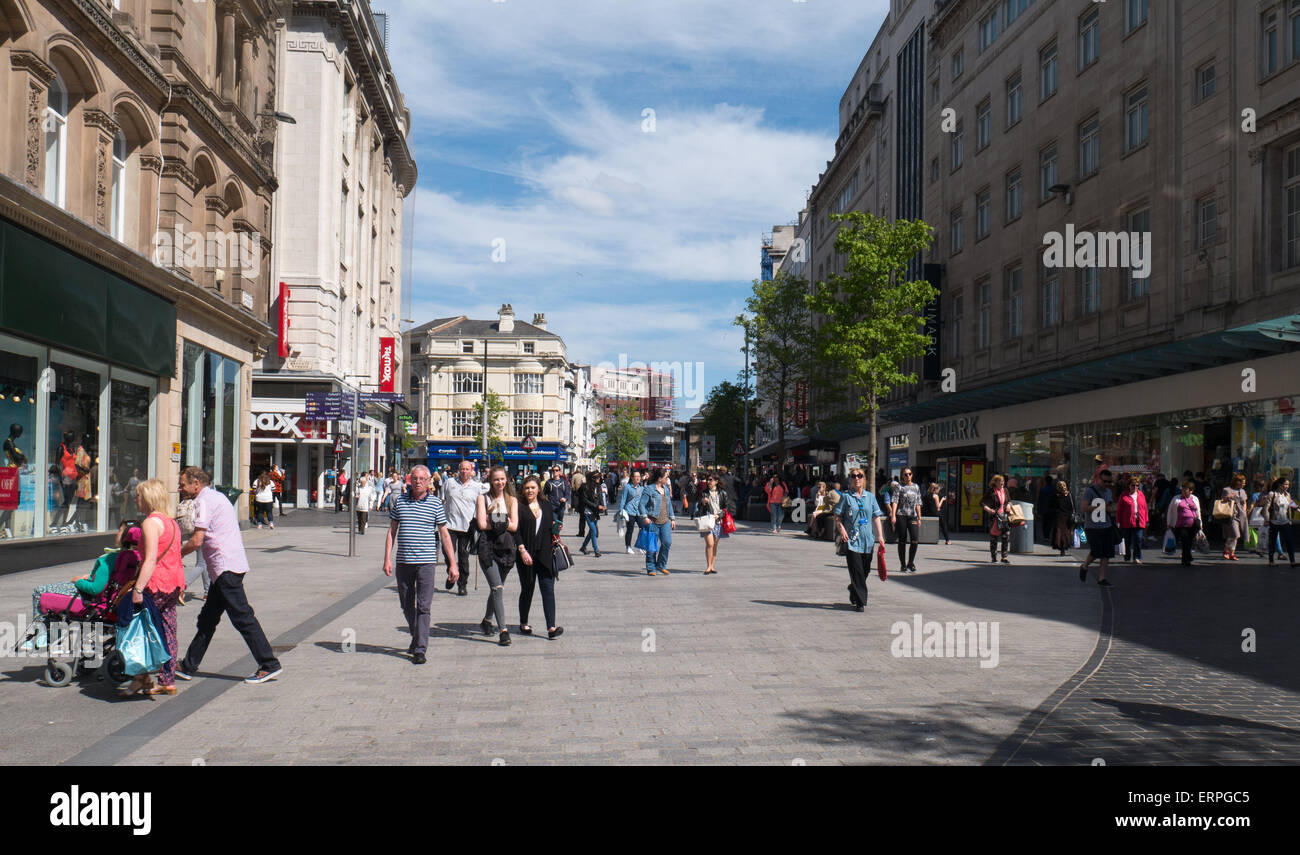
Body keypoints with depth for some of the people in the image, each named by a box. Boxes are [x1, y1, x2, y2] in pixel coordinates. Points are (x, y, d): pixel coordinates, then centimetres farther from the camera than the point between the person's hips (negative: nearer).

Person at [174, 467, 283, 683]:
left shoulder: (205, 501, -10)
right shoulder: (215, 496, 20)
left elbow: (197, 541, -15)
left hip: (226, 567, -10)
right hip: (226, 568, 10)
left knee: (242, 617, -8)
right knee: (207, 618, 16)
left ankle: (269, 665, -7)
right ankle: (188, 667, 25)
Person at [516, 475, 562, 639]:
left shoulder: (546, 506, 13)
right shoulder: (519, 507, -1)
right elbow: (516, 530, -7)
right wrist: (522, 550, -15)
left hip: (545, 555, 3)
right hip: (527, 555, -3)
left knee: (548, 590, -6)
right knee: (527, 590, 8)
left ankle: (551, 628, -12)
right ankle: (523, 624, 26)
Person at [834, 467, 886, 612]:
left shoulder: (870, 496, 11)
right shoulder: (846, 496, 2)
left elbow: (876, 517, 11)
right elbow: (837, 516, 1)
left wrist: (880, 535, 2)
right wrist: (841, 529, -16)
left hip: (867, 540, 4)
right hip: (851, 540, -4)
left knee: (865, 570, 10)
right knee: (856, 571, -8)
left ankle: (854, 597, 31)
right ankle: (860, 602, -4)